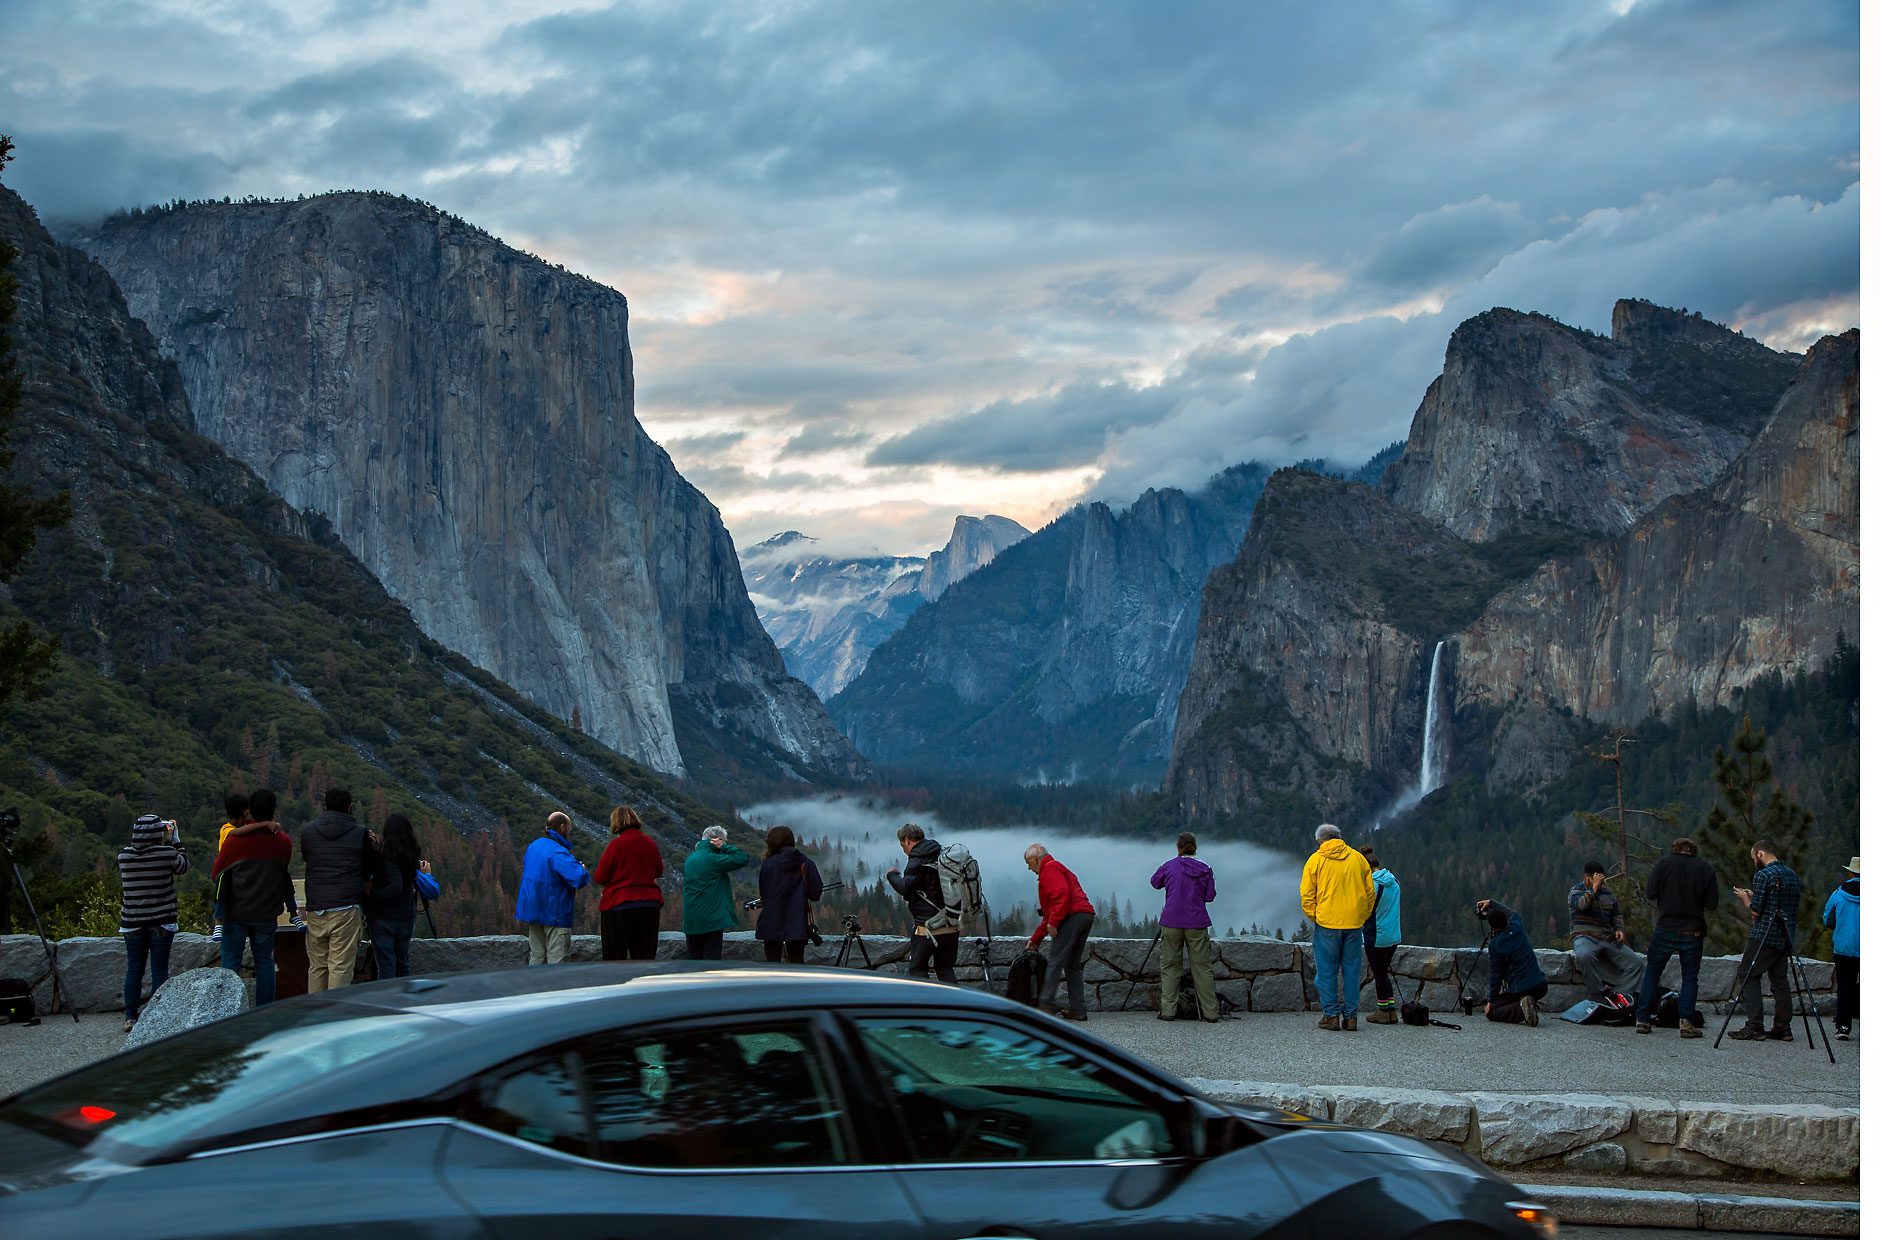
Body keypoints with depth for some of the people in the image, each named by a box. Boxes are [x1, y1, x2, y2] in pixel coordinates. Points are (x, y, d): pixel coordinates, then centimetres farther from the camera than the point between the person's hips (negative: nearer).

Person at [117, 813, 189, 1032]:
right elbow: (184, 865, 8)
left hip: (132, 922, 3)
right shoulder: (166, 854, -13)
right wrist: (176, 841, 17)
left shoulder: (124, 855, -4)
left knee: (133, 969, 10)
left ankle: (130, 1018, 14)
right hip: (162, 922, -3)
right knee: (160, 969, 4)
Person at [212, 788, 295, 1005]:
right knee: (264, 962, 11)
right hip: (267, 914, 3)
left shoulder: (236, 840, -14)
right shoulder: (284, 842, -4)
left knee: (230, 963, 5)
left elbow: (216, 875, -4)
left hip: (237, 913, -2)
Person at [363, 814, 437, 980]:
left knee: (386, 967, -2)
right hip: (406, 918, 5)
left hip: (383, 918, -5)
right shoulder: (414, 856, 2)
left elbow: (396, 886, -26)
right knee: (403, 965, 16)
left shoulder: (387, 855, -14)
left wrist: (370, 898, -20)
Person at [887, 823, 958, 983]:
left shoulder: (918, 860, -10)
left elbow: (905, 888, -19)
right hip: (952, 926, 7)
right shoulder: (942, 855, 12)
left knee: (917, 969, 2)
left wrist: (892, 875, 1)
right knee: (945, 970, 12)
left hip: (928, 927, -7)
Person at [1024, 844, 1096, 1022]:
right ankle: (1078, 1010, 9)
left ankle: (1046, 1005, -9)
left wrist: (1053, 922, -17)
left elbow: (1062, 894, -19)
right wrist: (1035, 939, 34)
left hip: (1072, 916, -10)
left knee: (1055, 961, -7)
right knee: (1073, 964, 12)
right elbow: (1048, 913, 34)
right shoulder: (1057, 868, 31)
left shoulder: (1049, 868, 0)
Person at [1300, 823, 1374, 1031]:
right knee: (1352, 970, 8)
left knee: (1327, 971, 4)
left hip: (1326, 923, -3)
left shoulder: (1316, 860, 0)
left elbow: (1306, 895, -3)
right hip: (1354, 925, 3)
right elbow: (1371, 892, 10)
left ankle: (1331, 1015, 2)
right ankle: (1351, 1016, 7)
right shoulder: (1359, 858, 7)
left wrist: (1314, 917, 7)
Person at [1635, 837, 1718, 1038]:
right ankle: (1686, 1023, -3)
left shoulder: (1664, 862, -2)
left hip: (1666, 929, 0)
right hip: (1693, 931, 0)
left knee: (1652, 973, 10)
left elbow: (1650, 894, -4)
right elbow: (1712, 904, 0)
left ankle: (1643, 1021, 8)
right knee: (1689, 976, 8)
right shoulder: (1707, 868, 2)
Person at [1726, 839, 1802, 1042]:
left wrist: (1745, 898, 8)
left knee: (1750, 977, -3)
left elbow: (1755, 911, -13)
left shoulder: (1763, 875, -10)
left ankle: (1754, 1027, -10)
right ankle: (1782, 1028, 7)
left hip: (1764, 936, -7)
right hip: (1786, 938, 7)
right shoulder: (1794, 876, 13)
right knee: (1780, 980, 10)